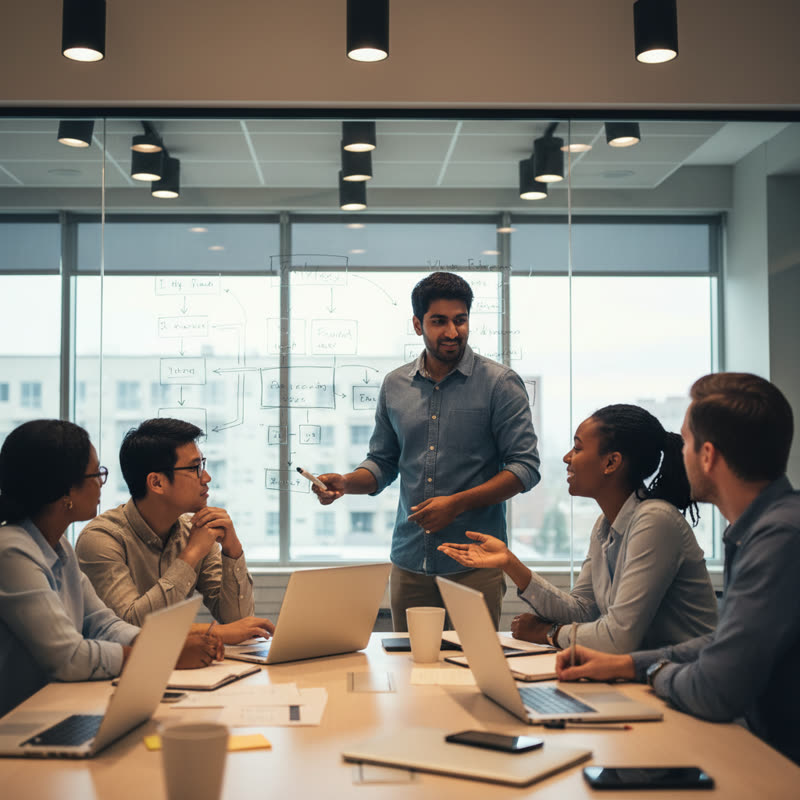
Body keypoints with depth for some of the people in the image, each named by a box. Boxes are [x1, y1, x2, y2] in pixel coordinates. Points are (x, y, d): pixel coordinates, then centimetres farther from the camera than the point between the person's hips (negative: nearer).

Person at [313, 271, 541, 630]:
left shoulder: (501, 383, -3)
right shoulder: (395, 385, 10)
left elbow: (525, 468, -6)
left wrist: (456, 504, -15)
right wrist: (345, 482, -3)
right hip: (409, 561, 4)